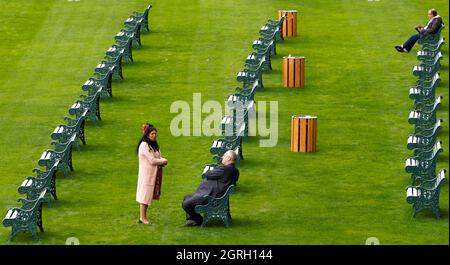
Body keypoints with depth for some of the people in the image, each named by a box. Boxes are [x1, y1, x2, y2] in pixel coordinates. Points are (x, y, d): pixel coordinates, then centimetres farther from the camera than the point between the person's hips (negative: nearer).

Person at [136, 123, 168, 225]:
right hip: (146, 173, -9)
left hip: (154, 174, 9)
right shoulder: (144, 145, -17)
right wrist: (163, 161, -7)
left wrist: (162, 161, -9)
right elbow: (152, 161, -20)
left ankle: (144, 216, 16)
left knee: (149, 194, 11)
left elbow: (158, 157, 14)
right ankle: (142, 217, 0)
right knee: (145, 194, -5)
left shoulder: (153, 144, 13)